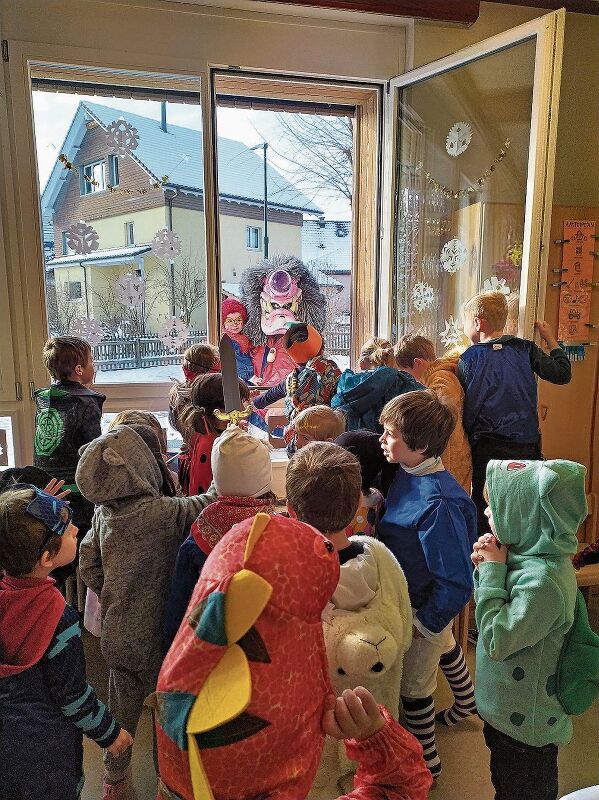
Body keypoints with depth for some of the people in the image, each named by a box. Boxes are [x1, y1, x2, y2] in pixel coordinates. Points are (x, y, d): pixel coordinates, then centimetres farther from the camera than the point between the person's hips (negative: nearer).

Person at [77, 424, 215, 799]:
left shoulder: (104, 511, -6)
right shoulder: (163, 513, -28)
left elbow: (88, 564, 2)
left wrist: (111, 597, 12)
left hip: (117, 633, 6)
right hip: (154, 637, -6)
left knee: (123, 707, 26)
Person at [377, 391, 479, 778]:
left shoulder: (438, 504, -38)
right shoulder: (409, 473, -14)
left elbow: (458, 583, -31)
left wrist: (424, 623, -20)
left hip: (422, 608, -8)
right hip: (419, 600, 8)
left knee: (413, 687, 16)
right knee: (444, 646, 34)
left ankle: (427, 763, 44)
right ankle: (467, 701, 64)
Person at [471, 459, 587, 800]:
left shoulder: (543, 581, -34)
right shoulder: (528, 557, -7)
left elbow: (496, 641, -29)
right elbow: (493, 610, 5)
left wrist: (493, 571, -26)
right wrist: (487, 566, -13)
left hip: (526, 723, -8)